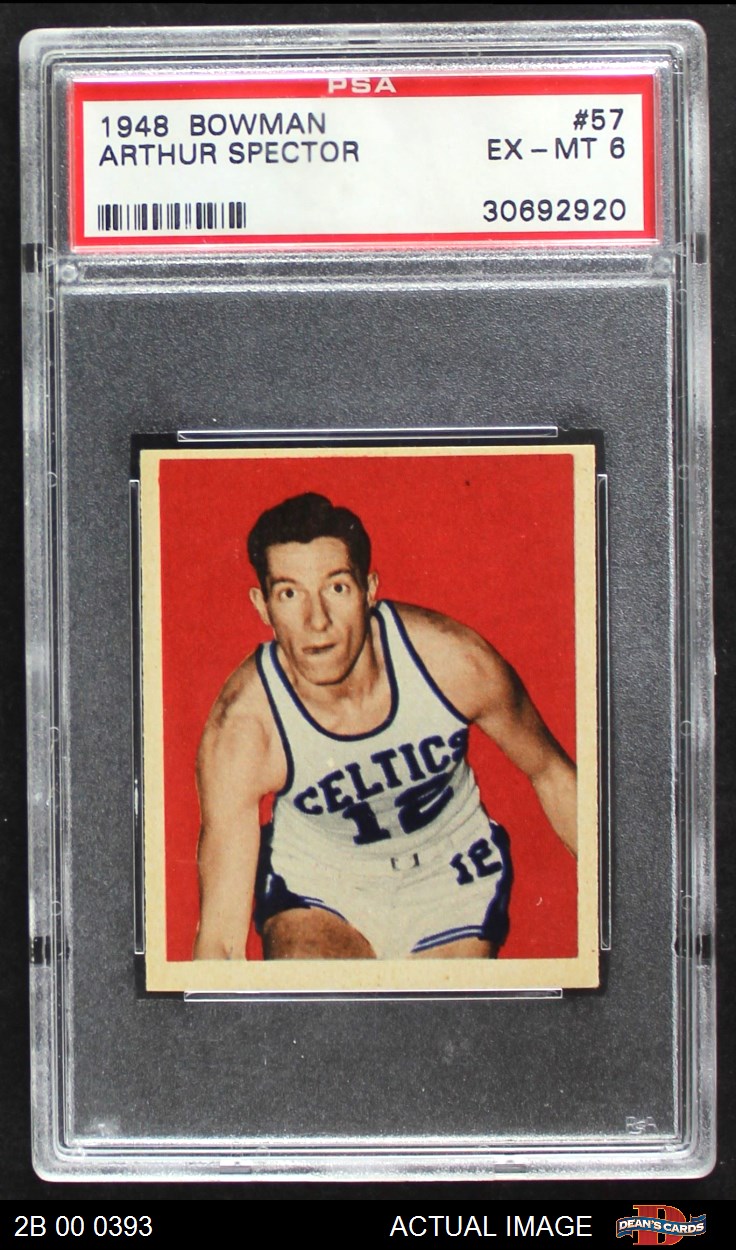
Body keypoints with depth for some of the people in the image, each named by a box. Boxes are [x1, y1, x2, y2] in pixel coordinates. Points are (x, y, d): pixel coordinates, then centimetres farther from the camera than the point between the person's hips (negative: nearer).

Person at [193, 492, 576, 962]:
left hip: (451, 871, 2)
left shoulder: (455, 660, -25)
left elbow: (551, 774, -5)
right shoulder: (241, 730, -28)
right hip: (314, 885, -1)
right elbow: (220, 936, -27)